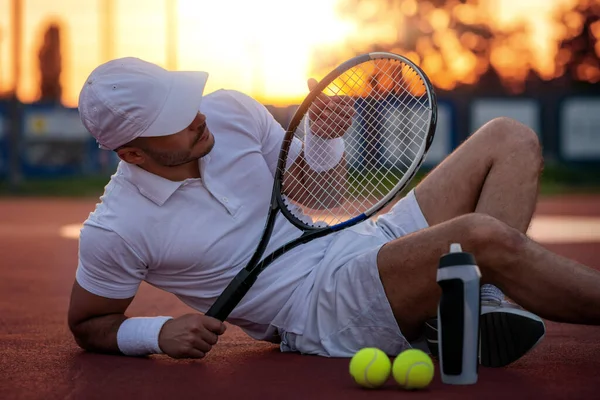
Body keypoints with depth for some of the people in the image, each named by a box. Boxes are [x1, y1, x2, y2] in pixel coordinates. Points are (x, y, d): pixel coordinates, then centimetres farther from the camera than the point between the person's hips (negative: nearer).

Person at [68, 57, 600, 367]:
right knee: (484, 235, -33)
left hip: (366, 240, 8)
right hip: (323, 310, -7)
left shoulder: (228, 110, 1)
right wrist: (160, 332, -17)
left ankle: (484, 303, -18)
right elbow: (87, 326, 2)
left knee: (510, 140, -2)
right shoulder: (114, 232, -13)